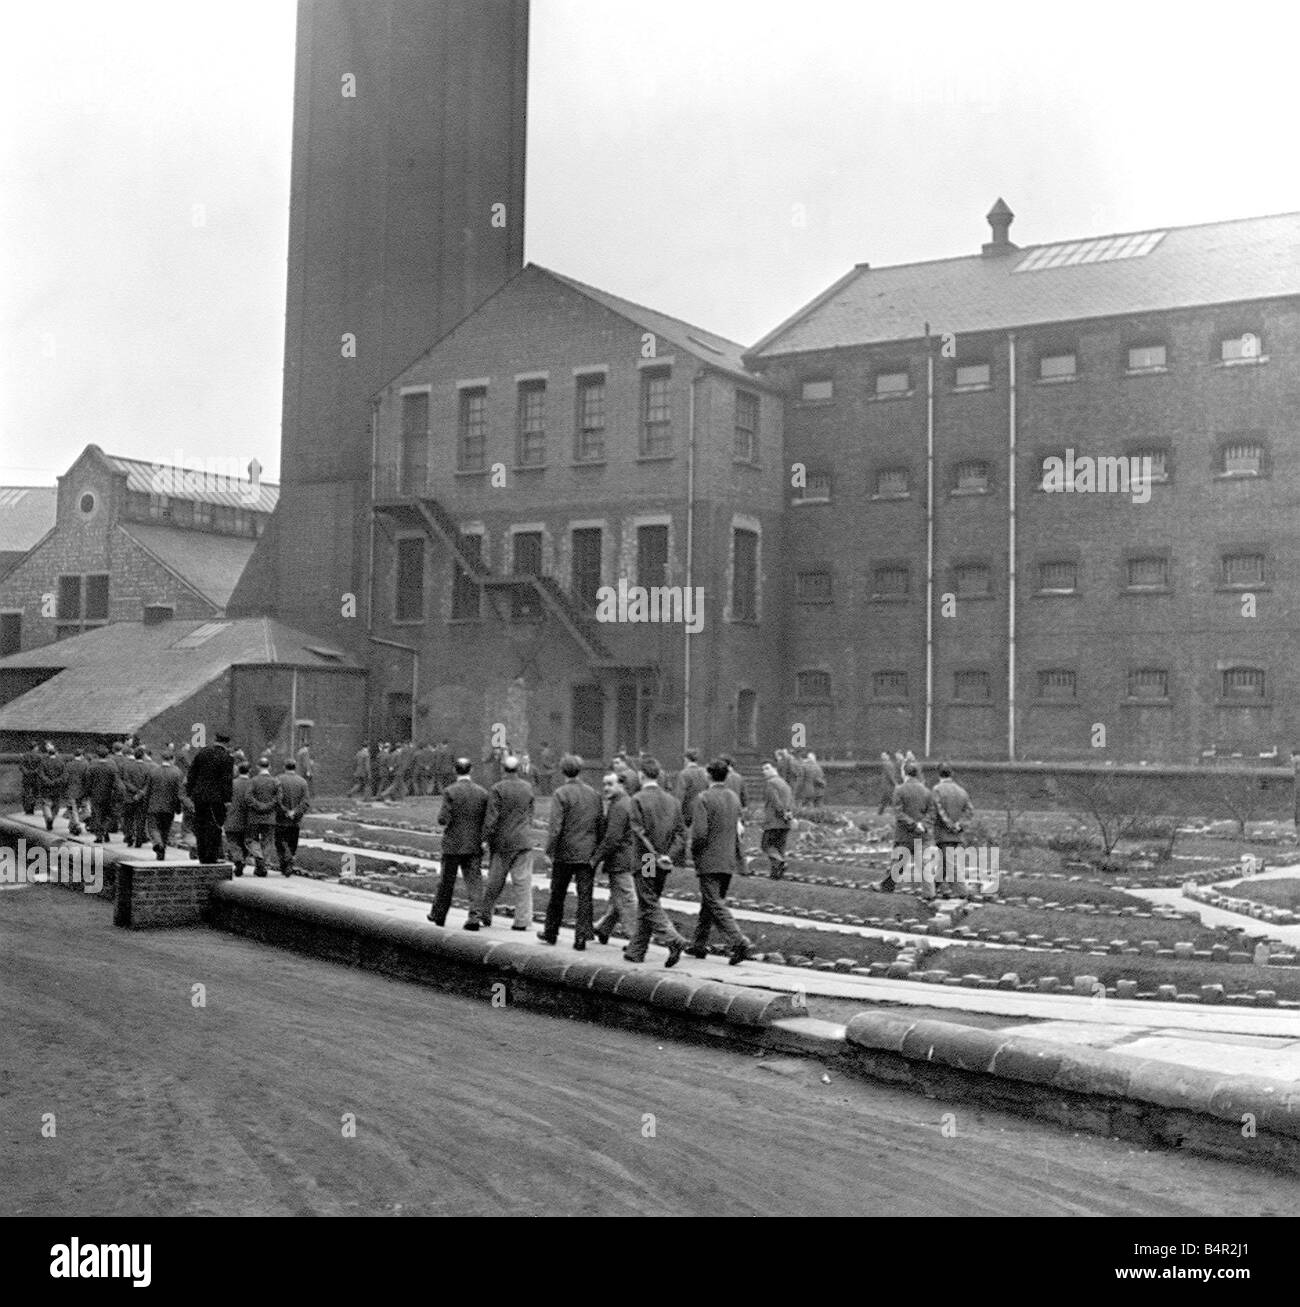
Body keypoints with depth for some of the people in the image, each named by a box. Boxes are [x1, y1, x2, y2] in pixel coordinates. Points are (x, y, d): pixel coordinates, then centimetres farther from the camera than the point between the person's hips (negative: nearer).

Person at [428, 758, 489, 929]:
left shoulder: (450, 792, -10)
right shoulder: (482, 793, 0)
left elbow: (443, 820, -15)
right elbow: (488, 821, 0)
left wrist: (441, 816, 7)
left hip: (453, 845, -2)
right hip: (474, 845, 2)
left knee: (446, 882, 12)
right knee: (474, 881, 1)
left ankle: (438, 915, 26)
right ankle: (475, 916, -12)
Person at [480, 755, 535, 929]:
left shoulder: (497, 789, -10)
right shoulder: (528, 788, 4)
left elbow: (491, 819, -13)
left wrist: (485, 838, -6)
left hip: (501, 842, -2)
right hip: (523, 841, 2)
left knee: (495, 881, 10)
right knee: (523, 882, 2)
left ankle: (485, 913, 23)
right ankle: (522, 920, -1)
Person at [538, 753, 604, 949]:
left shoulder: (561, 794, -11)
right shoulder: (594, 794, 4)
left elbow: (555, 826, -17)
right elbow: (600, 825, 8)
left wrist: (550, 850, -9)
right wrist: (597, 851, 15)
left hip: (565, 853, -3)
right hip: (588, 853, 3)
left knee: (557, 895, 13)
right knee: (585, 897, 4)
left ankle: (550, 933, 25)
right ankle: (581, 937, -1)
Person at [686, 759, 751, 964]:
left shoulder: (704, 799, -14)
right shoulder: (734, 797, 8)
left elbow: (700, 833, -19)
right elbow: (737, 829, 11)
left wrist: (693, 848, -1)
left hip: (709, 861, -7)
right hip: (729, 861, 7)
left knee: (716, 905, -5)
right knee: (709, 902, 18)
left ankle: (739, 943, -17)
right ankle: (699, 945, 27)